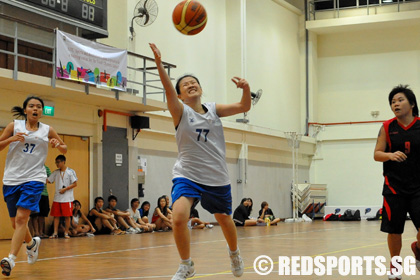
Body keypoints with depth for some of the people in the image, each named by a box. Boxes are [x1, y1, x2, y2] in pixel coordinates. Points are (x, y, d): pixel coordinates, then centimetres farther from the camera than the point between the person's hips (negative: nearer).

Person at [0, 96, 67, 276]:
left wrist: (58, 145, -4)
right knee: (16, 222, 10)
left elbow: (64, 149, 18)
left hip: (34, 179, -2)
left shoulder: (47, 131, 6)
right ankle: (32, 243, 40)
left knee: (21, 218, -18)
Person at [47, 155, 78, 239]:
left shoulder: (71, 171, -3)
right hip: (57, 198, 4)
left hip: (67, 198, -4)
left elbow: (75, 184, -6)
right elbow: (48, 180, 10)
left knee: (67, 216, -2)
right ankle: (55, 233, 6)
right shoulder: (56, 172, 11)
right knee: (56, 215, 2)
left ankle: (66, 233, 5)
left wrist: (65, 189, -13)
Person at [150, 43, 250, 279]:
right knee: (179, 217, -25)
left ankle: (234, 253, 50)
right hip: (187, 175, -3)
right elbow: (169, 90, -25)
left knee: (224, 219, 18)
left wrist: (246, 89, -27)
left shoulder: (214, 110, 3)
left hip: (217, 177, 3)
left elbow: (244, 107, -5)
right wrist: (159, 63, -42)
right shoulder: (181, 112, -7)